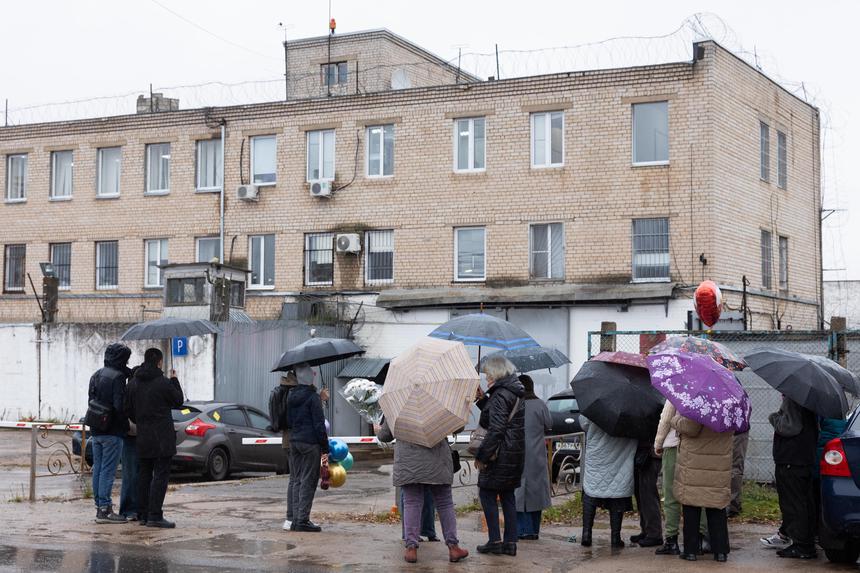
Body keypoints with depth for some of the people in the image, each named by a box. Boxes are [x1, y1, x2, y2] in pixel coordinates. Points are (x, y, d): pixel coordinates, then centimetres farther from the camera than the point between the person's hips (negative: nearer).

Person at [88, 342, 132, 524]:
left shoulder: (95, 376, 14)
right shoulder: (118, 376, -13)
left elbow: (91, 400, 16)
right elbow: (119, 405, -19)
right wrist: (125, 424, -7)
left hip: (96, 431, 8)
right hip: (112, 431, -8)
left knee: (98, 469, 11)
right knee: (108, 471, -6)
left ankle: (99, 506, 17)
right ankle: (104, 509, -5)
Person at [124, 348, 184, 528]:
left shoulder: (133, 383, 7)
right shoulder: (162, 382, -12)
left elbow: (128, 409, 12)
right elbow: (178, 400, 1)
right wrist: (174, 380, 14)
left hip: (142, 437, 6)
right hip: (162, 437, -6)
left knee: (144, 475, 12)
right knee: (161, 475, -5)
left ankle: (143, 514, 14)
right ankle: (155, 515, -10)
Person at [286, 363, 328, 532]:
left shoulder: (291, 397, 11)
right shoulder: (313, 397, -11)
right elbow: (319, 425, -12)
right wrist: (325, 448, -8)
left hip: (294, 441, 7)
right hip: (310, 443, -7)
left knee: (296, 480, 11)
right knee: (308, 482, -3)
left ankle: (296, 519, 10)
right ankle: (303, 520, -4)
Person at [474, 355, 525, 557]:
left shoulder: (500, 395, -16)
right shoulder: (514, 393, 13)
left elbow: (496, 429, -22)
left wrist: (482, 455, -18)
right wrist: (483, 399, 11)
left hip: (501, 453, -9)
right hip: (516, 453, 9)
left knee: (487, 493, 0)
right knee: (508, 495, 13)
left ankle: (495, 541, -1)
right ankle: (510, 542, 13)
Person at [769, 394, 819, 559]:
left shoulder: (791, 399, -18)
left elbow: (790, 427, -25)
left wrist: (774, 417, -7)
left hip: (790, 462, -10)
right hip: (808, 458, 10)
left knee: (793, 504, -4)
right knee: (807, 503, 14)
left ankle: (801, 546, -3)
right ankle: (808, 543, 20)